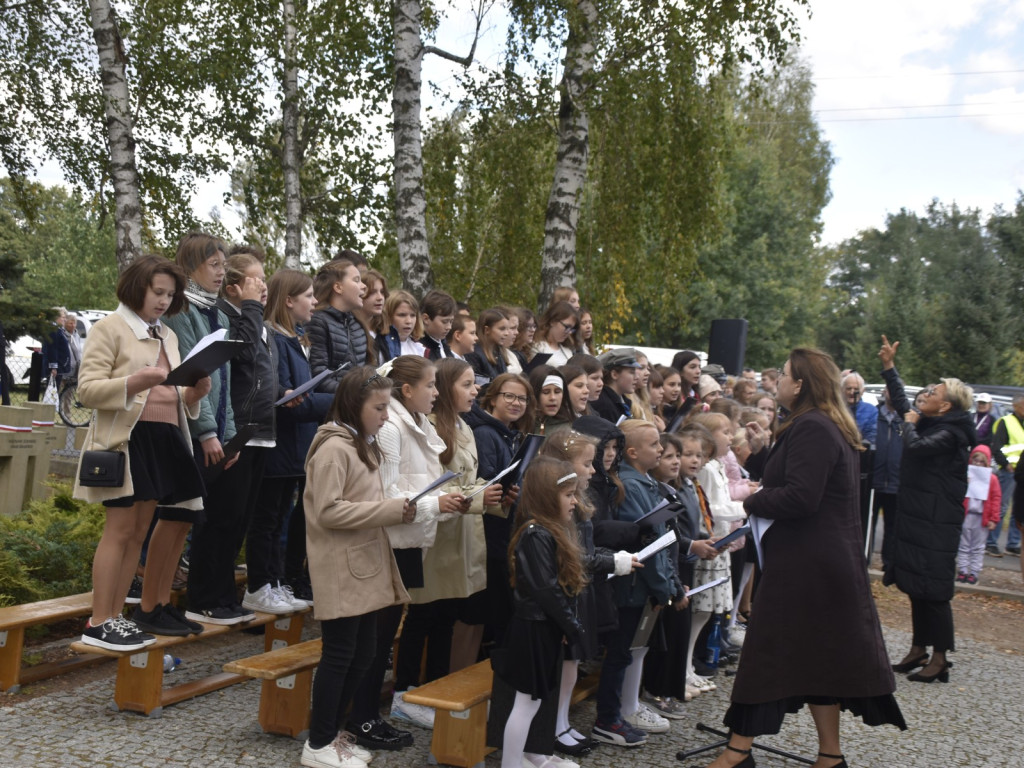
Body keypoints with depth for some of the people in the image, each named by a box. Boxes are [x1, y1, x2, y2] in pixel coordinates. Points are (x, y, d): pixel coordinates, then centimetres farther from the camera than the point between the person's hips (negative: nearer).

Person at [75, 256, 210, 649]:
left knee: (138, 530, 7)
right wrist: (135, 381, -23)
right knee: (120, 528, -8)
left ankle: (114, 616, 14)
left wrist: (193, 393, -1)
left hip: (164, 439, 7)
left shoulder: (168, 336, 21)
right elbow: (87, 389, -9)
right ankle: (99, 623, -3)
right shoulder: (110, 328, 0)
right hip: (128, 437, -7)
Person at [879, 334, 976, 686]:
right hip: (916, 516, 9)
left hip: (936, 523, -9)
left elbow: (917, 446, -29)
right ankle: (919, 649, 23)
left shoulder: (949, 434, -15)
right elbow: (902, 403, 23)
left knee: (933, 590, -5)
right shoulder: (929, 423, 10)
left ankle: (939, 658, 2)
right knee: (916, 587, 14)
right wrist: (888, 365, 21)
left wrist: (910, 424, -9)